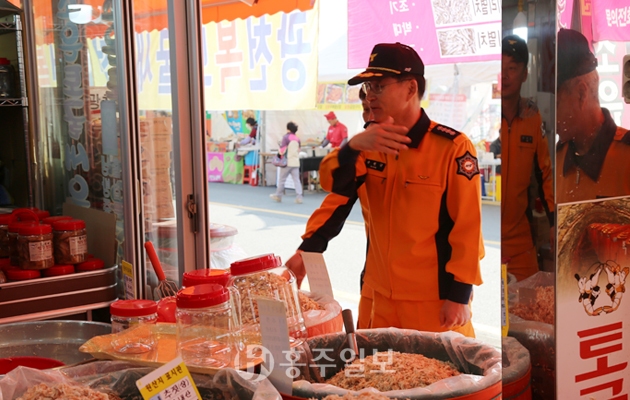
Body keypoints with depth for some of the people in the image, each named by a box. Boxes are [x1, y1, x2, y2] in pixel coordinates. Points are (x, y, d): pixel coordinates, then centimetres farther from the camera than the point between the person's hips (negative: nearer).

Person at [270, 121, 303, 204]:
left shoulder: (286, 137, -10)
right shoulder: (297, 138, 5)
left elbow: (282, 151, -10)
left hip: (287, 162, -4)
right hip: (296, 162, 4)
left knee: (282, 179, 9)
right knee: (296, 180, 2)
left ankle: (278, 196, 20)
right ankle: (299, 197, -6)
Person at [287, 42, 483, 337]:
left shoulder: (452, 147, -12)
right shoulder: (371, 144, 6)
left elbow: (467, 227, -13)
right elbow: (333, 186, -8)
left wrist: (459, 295, -14)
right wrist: (353, 146, -27)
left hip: (436, 300, -5)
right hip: (381, 296, 6)